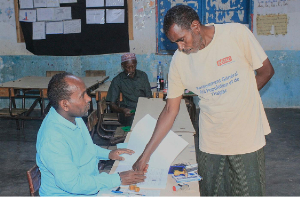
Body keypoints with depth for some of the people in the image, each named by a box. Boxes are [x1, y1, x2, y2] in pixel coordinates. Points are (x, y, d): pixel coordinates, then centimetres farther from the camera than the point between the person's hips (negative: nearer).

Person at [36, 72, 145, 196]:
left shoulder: (73, 116, 0)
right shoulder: (52, 139, -29)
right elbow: (72, 183, -27)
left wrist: (107, 154, 5)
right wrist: (117, 179, -24)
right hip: (69, 194, -8)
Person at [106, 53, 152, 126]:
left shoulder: (143, 75, 13)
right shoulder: (117, 80, 4)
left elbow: (149, 97, 11)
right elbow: (112, 104, 0)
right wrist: (122, 110, -23)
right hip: (128, 112, -3)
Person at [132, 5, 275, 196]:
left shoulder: (237, 34, -11)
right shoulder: (179, 60, -5)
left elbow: (266, 71, 1)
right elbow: (170, 110, 0)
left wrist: (238, 99, -3)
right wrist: (146, 154, -2)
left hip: (247, 137, -1)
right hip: (211, 142, 2)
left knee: (250, 192, 9)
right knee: (211, 192, 10)